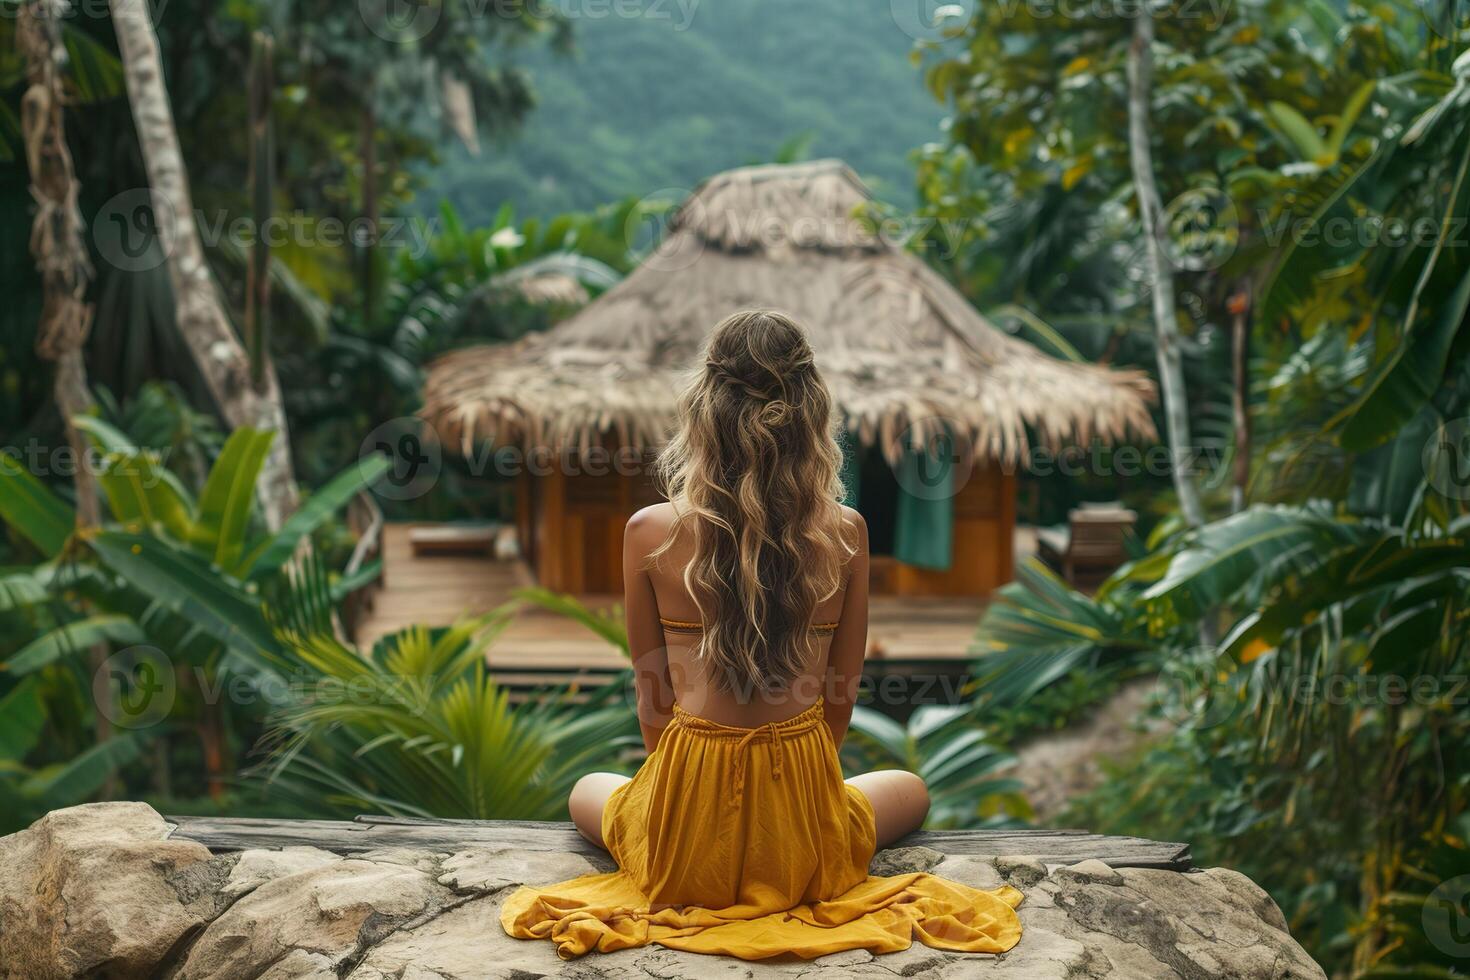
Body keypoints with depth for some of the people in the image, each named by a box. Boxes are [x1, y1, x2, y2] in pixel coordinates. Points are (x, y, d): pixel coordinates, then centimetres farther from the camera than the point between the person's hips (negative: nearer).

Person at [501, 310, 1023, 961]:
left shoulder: (649, 533, -12)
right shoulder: (845, 533, -9)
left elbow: (653, 700, -1)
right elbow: (841, 695, 2)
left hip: (683, 846, 0)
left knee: (588, 792, 36)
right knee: (909, 790, 35)